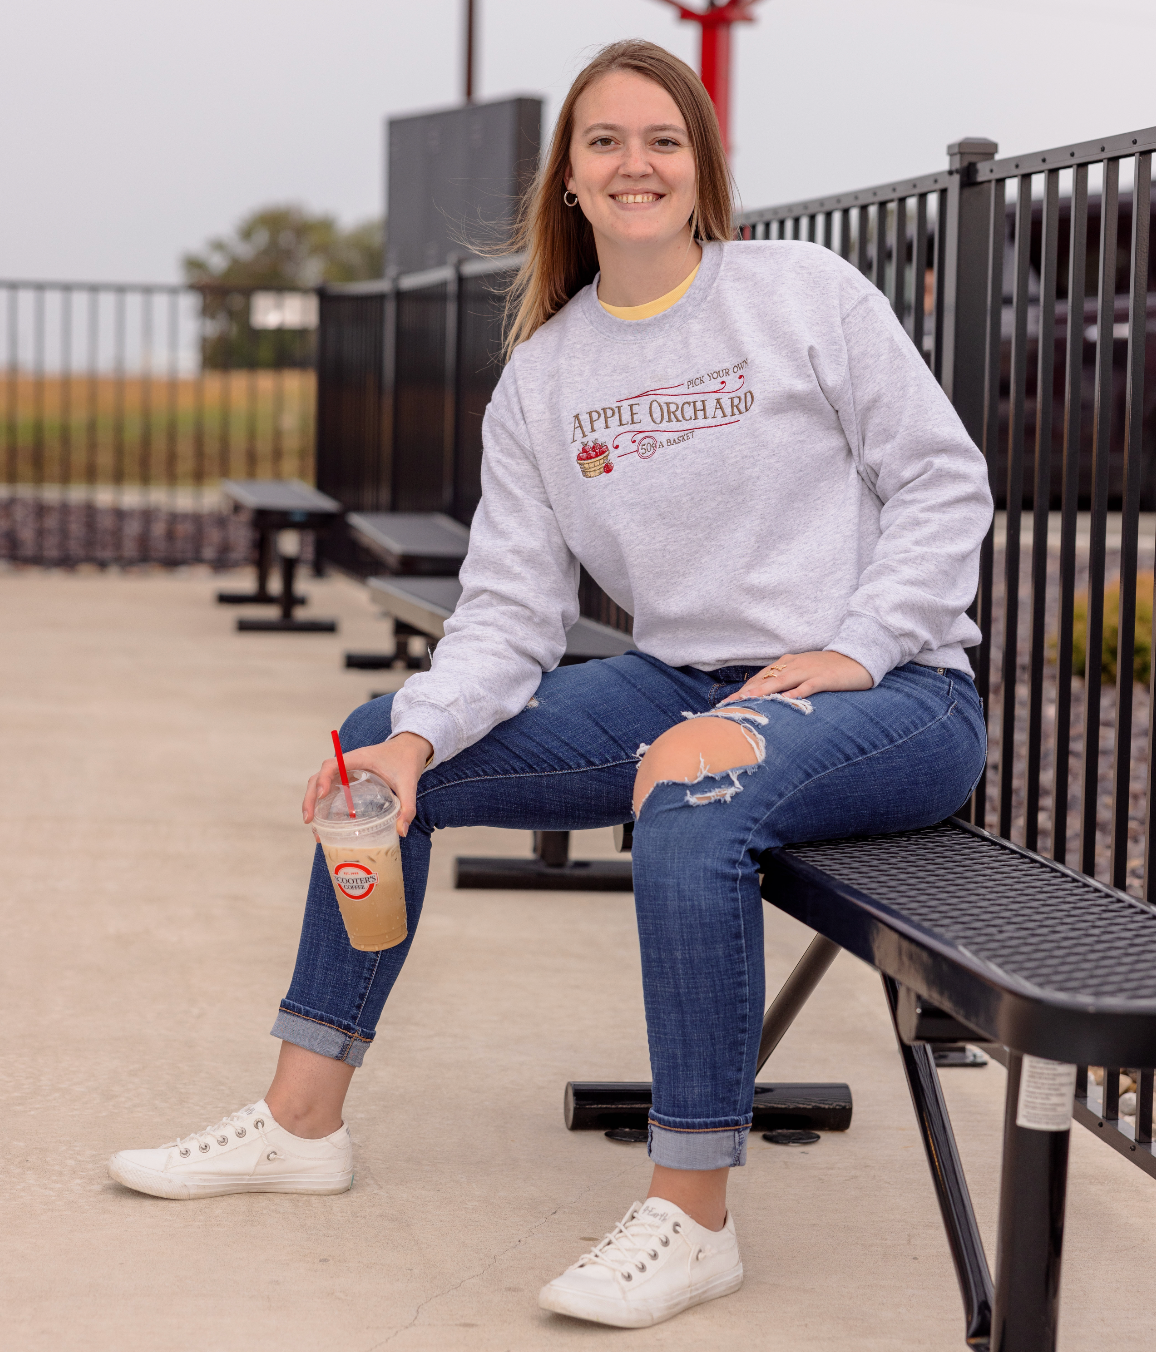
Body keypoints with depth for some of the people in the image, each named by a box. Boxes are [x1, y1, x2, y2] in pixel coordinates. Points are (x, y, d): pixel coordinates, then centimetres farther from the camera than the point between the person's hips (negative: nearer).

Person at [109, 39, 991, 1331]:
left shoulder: (803, 291, -5)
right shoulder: (540, 376, 7)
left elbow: (943, 481, -5)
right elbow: (510, 605, 2)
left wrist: (849, 653, -16)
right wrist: (419, 737, -16)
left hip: (890, 693, -6)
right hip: (682, 683, 6)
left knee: (691, 801, -39)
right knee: (382, 744, 1)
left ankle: (692, 1214, -27)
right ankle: (301, 1119, 9)